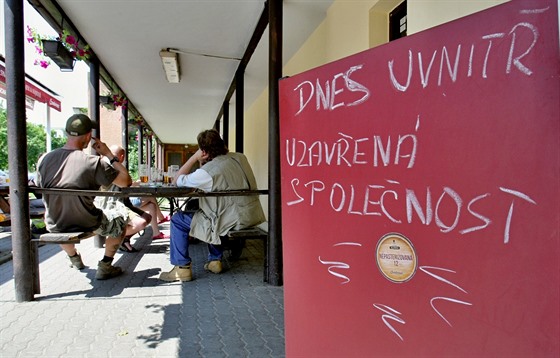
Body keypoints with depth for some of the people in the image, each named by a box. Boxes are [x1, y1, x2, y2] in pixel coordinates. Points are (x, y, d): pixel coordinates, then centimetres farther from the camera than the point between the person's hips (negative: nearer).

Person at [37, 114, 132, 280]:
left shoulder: (44, 159, -9)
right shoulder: (93, 163, -24)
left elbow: (39, 188, 9)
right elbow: (126, 181, -15)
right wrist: (109, 154, -9)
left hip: (54, 228, 5)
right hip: (86, 225, -4)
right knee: (120, 222, 22)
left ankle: (74, 259, 52)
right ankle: (104, 267, 16)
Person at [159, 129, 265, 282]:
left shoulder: (207, 172, -17)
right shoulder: (240, 157, 4)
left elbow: (177, 181, -4)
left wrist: (194, 158, -3)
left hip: (233, 222, -8)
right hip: (251, 216, 8)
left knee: (177, 220, 6)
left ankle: (182, 268, 12)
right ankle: (215, 261, 37)